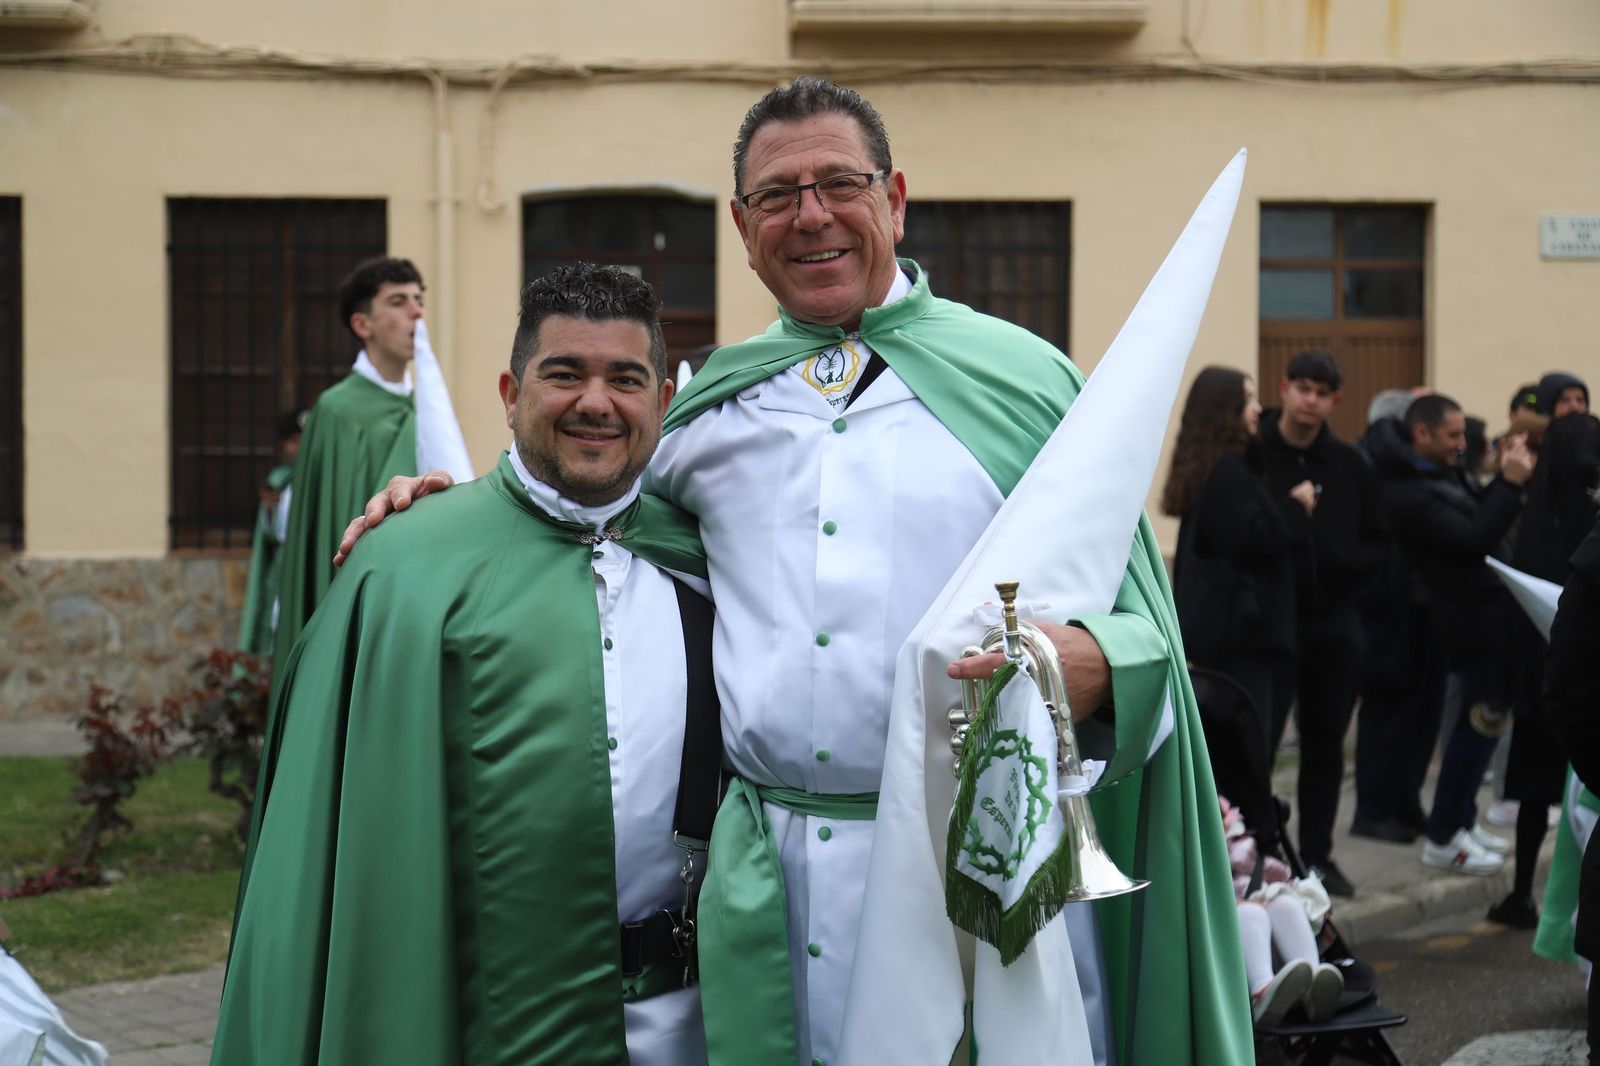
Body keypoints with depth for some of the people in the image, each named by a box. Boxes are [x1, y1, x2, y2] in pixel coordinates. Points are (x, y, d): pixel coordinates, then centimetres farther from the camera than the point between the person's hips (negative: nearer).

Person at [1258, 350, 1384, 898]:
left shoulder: (1348, 465, 8)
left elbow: (1376, 545, 11)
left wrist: (1344, 561, -8)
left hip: (1333, 623, 5)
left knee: (1325, 745, 12)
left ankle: (1317, 855, 22)